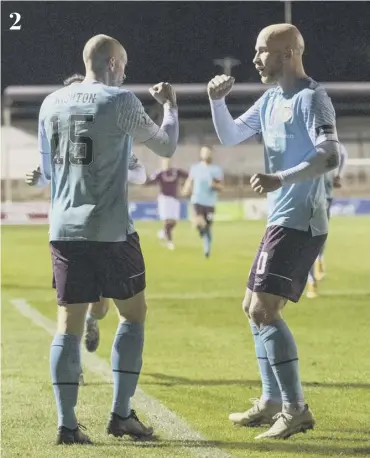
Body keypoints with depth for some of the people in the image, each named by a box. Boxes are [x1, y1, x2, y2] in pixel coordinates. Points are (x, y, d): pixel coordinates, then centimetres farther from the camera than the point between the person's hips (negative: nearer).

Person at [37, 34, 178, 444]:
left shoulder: (51, 104, 9)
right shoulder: (120, 102, -5)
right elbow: (166, 147, 6)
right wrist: (170, 106, 22)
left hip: (64, 230, 4)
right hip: (110, 230, -4)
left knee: (69, 324, 5)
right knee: (133, 314, 11)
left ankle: (66, 423, 0)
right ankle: (121, 415, 7)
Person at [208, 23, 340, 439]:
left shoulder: (311, 99, -13)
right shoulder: (271, 100, 15)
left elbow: (330, 157, -24)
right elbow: (229, 137, 22)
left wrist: (280, 179, -36)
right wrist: (217, 101, 4)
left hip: (299, 221, -10)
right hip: (281, 220, 10)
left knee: (264, 309, -16)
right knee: (253, 308, 17)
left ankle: (296, 410, -14)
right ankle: (272, 402, 25)